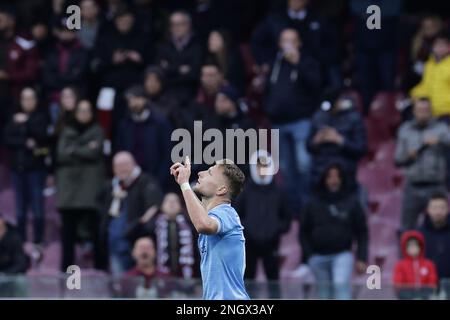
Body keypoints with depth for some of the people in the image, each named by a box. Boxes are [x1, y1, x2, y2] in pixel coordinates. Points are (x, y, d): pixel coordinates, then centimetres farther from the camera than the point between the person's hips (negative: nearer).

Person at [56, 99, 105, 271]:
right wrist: (84, 151, -5)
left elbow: (94, 153, -8)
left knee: (93, 225, -9)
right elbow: (61, 155, 1)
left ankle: (99, 265, -5)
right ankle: (66, 266, 4)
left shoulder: (97, 131, 7)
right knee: (68, 227, 0)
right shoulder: (67, 132, 15)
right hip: (69, 182, 3)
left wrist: (73, 150, 1)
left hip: (90, 183, -3)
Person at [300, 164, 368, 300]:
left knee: (341, 284, -22)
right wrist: (308, 255, -1)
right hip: (319, 256, 2)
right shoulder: (313, 203, 2)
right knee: (324, 290, 8)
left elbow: (361, 232, 3)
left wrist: (361, 258, -4)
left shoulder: (352, 202, 1)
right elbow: (304, 231, 8)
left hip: (342, 254, -2)